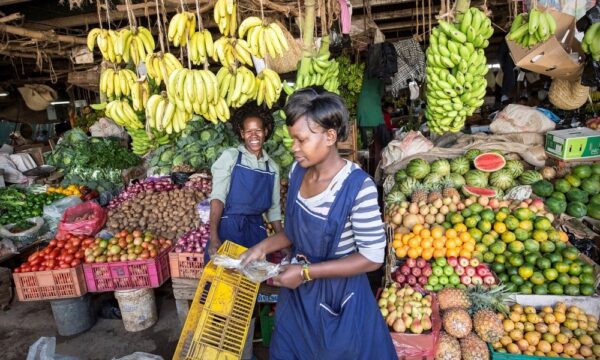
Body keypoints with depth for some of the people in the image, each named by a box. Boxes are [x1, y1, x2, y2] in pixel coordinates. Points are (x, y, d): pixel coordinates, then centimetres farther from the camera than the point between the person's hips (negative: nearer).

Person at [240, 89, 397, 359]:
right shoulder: (298, 172, -5)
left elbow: (372, 257, -23)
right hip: (297, 291, 6)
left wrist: (307, 272, -22)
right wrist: (264, 246, -7)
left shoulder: (358, 186, -26)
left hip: (338, 295, -6)